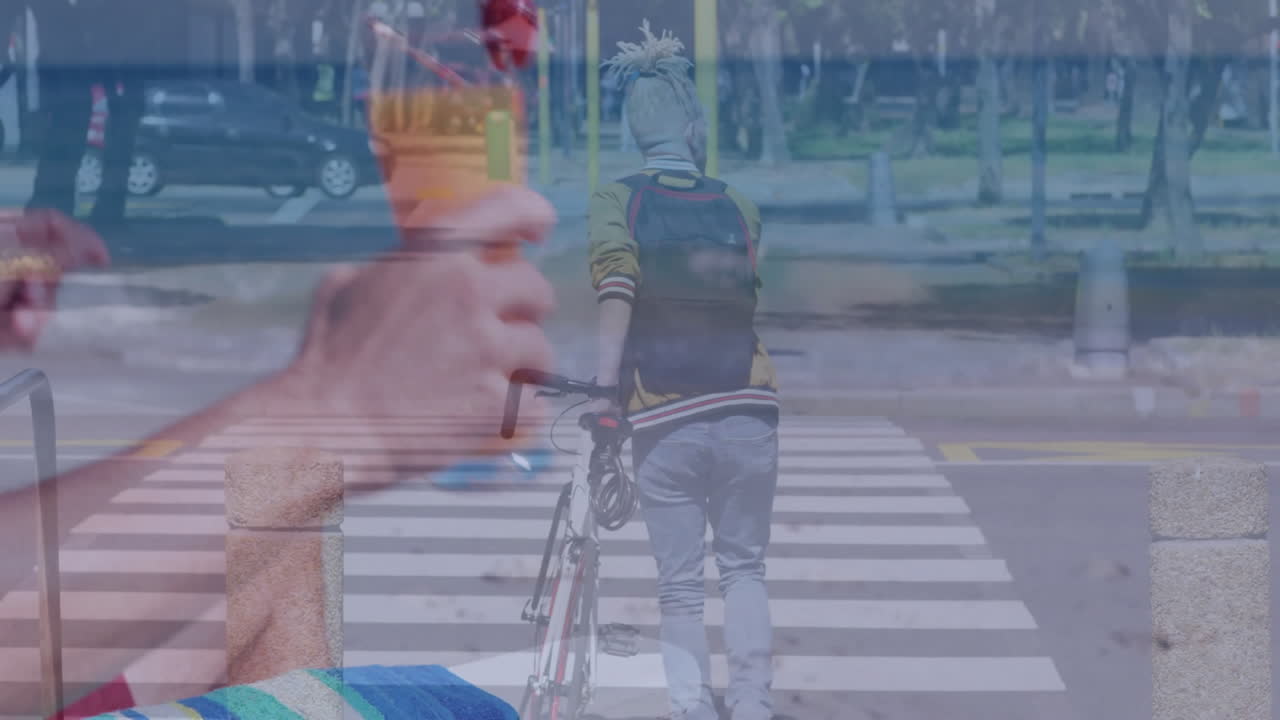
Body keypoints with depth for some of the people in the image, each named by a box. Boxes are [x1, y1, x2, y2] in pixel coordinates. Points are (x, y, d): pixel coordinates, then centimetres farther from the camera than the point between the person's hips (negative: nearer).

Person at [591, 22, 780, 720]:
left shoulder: (617, 202, 0)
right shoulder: (738, 208, 8)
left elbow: (616, 296, -14)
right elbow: (747, 305, 7)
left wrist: (604, 393, -19)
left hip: (663, 422, -2)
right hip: (747, 414, 2)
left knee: (679, 586, 8)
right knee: (744, 565, 16)